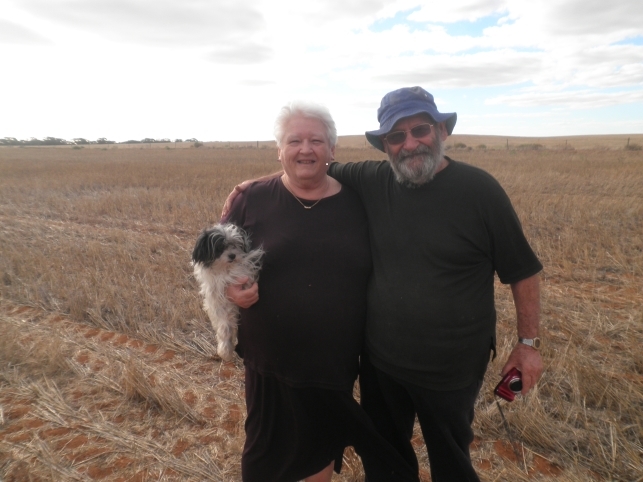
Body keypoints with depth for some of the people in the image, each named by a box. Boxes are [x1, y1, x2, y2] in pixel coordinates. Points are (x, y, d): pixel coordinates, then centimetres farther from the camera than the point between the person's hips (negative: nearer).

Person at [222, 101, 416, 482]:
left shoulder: (355, 203, -3)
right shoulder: (254, 200, -6)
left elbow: (379, 273, 6)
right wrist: (231, 287, -17)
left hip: (336, 360, 2)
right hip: (272, 359, -1)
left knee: (324, 442, 25)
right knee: (269, 449, 19)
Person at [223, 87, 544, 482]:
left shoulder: (479, 189, -14)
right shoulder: (372, 181, -7)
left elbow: (522, 270, -6)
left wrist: (529, 342, -3)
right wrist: (255, 184, -1)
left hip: (451, 368, -3)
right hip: (379, 359, 3)